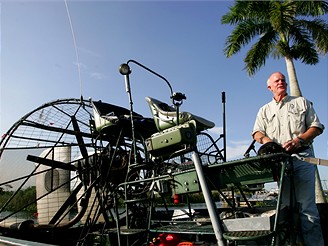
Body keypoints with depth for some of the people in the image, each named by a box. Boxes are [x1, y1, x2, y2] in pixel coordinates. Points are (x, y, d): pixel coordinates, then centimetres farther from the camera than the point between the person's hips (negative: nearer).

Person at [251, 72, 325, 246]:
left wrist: (299, 140, -8)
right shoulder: (264, 110, 23)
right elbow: (256, 132, 12)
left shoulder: (301, 102, 18)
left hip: (302, 157, -1)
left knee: (306, 204, -10)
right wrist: (265, 138, -13)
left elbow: (316, 127, 10)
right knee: (285, 204, 0)